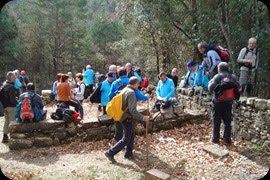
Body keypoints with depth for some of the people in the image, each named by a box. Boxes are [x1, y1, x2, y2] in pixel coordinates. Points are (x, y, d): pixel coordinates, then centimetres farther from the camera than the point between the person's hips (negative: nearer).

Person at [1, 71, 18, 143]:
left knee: (6, 121, 18)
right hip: (11, 107, -9)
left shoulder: (4, 84, 8)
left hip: (5, 106, 9)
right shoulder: (11, 87, -21)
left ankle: (5, 137, 26)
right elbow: (13, 100, -23)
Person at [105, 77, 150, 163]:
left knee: (131, 136, 20)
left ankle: (128, 154, 30)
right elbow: (132, 110, -27)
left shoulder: (125, 90, 9)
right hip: (128, 119, -10)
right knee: (126, 139, 0)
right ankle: (110, 153, 3)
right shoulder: (131, 92, -21)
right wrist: (143, 118, -23)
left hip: (124, 117, 10)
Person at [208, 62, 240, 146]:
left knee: (216, 121, 8)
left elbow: (211, 88, -17)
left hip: (218, 102, -3)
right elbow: (238, 88, 4)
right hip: (229, 102, 3)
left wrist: (211, 81, 1)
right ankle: (227, 140, 14)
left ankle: (215, 139, 15)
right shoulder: (233, 77, 2)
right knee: (227, 122, 11)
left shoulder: (217, 77, -11)